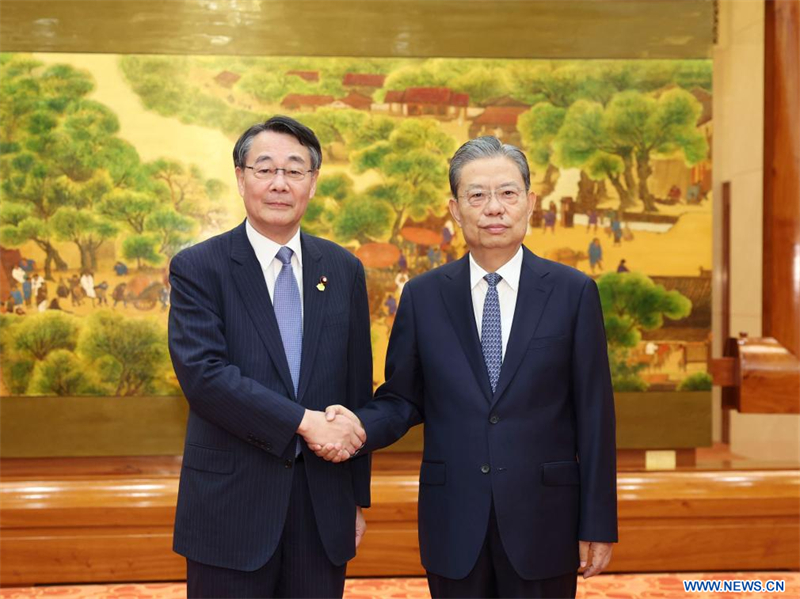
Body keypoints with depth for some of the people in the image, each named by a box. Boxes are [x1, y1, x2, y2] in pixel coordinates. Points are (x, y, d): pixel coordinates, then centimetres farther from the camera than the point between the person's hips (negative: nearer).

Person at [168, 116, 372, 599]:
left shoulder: (344, 270, 6)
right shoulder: (197, 268, -4)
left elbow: (358, 387, 8)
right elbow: (203, 373, -16)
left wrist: (359, 497, 10)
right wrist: (304, 421, -21)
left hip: (324, 505, 3)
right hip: (232, 502, -3)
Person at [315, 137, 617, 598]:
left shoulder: (573, 292, -3)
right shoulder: (422, 296, 1)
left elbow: (595, 414, -2)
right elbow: (402, 400, 6)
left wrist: (598, 524, -2)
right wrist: (358, 425, -15)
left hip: (542, 522, -1)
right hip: (453, 523, 1)